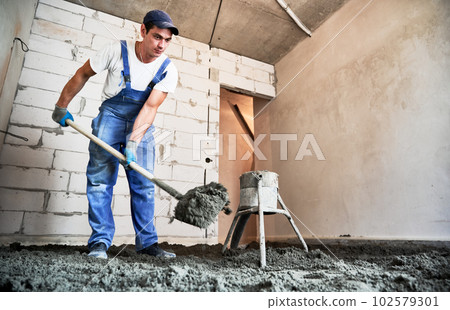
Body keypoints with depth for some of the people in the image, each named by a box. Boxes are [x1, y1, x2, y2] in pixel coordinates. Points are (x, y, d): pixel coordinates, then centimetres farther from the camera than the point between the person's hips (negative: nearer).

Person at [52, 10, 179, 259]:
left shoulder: (168, 70, -11)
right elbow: (82, 75, 0)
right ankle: (100, 241, 3)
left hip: (142, 124, 1)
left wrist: (133, 143, -28)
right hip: (111, 115, -1)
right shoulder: (117, 51, -13)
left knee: (144, 184, -2)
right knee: (100, 178, -8)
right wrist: (61, 106, 6)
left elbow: (150, 108, -18)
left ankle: (147, 242, 5)